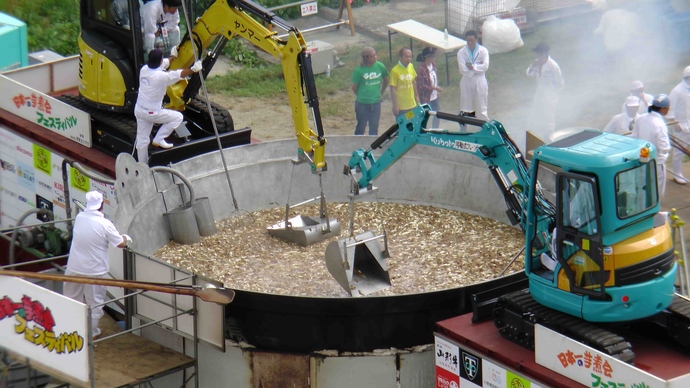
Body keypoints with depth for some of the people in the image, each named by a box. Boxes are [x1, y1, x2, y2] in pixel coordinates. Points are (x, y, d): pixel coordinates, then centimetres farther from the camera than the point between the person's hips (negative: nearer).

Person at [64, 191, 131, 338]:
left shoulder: (79, 218, -3)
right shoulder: (104, 224, -19)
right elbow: (121, 244, -11)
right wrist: (126, 238, 13)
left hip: (74, 268, 4)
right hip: (95, 270, -4)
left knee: (72, 299, 21)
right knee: (94, 302, 12)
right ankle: (91, 331, 20)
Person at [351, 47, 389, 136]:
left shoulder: (380, 66, -7)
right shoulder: (359, 70, -16)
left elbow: (386, 81, 10)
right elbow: (354, 87, -4)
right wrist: (361, 96, 8)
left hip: (376, 103, 3)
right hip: (362, 104, -3)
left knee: (374, 128, 13)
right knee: (360, 128, 10)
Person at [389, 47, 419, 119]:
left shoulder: (411, 67, 4)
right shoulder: (395, 71, -17)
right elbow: (393, 89, -15)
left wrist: (416, 96, 19)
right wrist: (395, 105, -16)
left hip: (412, 105, 6)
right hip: (401, 107, -6)